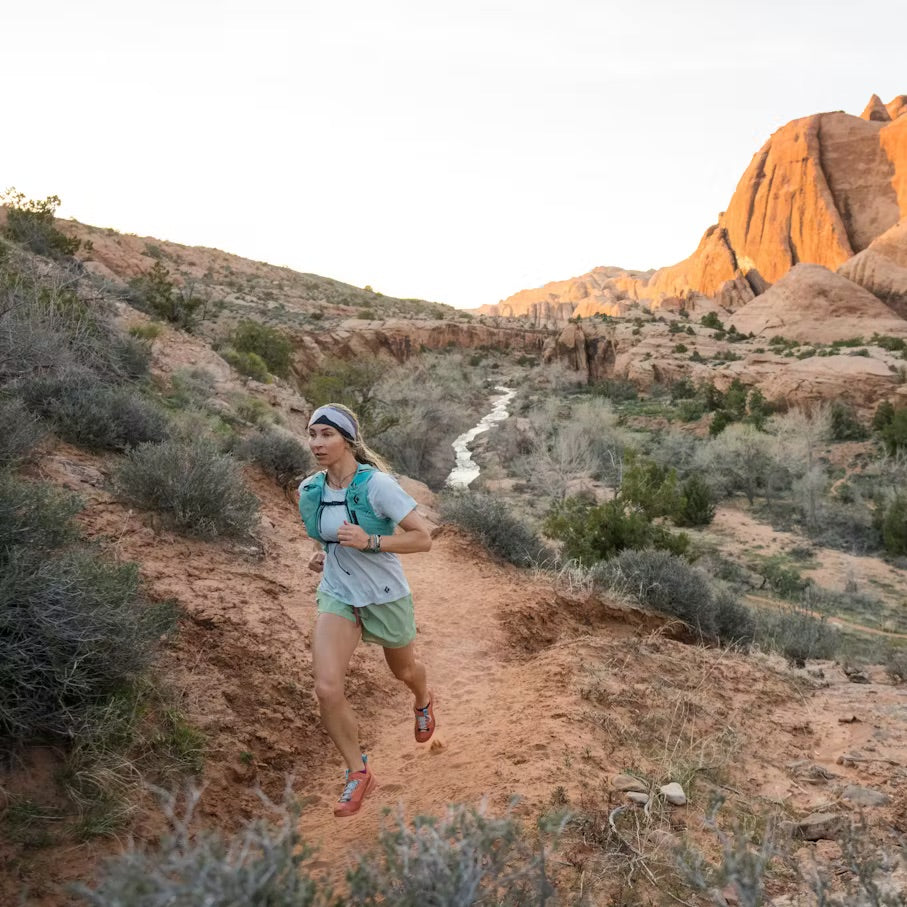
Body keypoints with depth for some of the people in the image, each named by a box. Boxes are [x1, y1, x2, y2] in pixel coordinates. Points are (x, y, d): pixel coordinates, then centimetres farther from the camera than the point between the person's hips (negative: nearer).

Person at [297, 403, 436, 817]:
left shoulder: (378, 485, -22)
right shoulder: (309, 490, -4)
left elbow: (423, 537, -21)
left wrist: (370, 542, -31)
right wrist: (320, 555, -3)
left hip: (385, 597, -3)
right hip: (337, 596, 3)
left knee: (403, 671, 22)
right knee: (326, 689, -14)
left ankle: (423, 702, 61)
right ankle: (357, 772, 9)